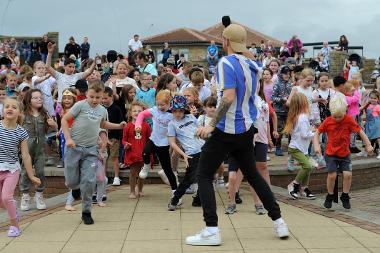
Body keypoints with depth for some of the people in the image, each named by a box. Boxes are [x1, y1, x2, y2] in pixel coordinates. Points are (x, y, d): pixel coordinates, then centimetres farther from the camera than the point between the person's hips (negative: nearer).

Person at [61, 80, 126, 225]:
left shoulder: (102, 111, 8)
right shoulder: (80, 105, -7)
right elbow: (64, 120, -5)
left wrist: (118, 126, 22)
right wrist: (68, 138, -14)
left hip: (91, 149, 3)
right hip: (74, 147, -3)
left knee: (89, 181, -6)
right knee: (71, 181, 1)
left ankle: (86, 212, 9)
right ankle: (76, 187, 40)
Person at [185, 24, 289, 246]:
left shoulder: (226, 63, -14)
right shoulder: (251, 65, 9)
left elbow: (229, 97, -24)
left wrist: (212, 125, -22)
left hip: (227, 130, -8)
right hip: (247, 129, 8)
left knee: (204, 175, 1)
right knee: (252, 174, 20)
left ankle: (212, 230, -4)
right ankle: (279, 222, 23)